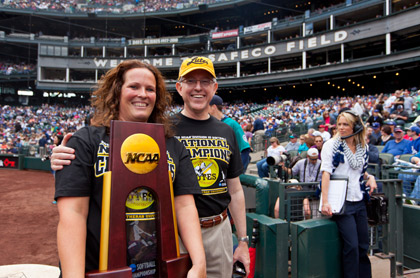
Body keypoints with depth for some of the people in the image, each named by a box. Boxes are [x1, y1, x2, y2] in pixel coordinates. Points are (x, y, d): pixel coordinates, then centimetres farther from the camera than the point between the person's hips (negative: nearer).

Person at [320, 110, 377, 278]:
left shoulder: (363, 147, 9)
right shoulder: (331, 145, -6)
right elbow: (326, 172, -13)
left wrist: (370, 177, 1)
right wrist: (325, 201, -21)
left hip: (359, 201, 5)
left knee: (363, 246, 11)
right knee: (351, 246, -7)